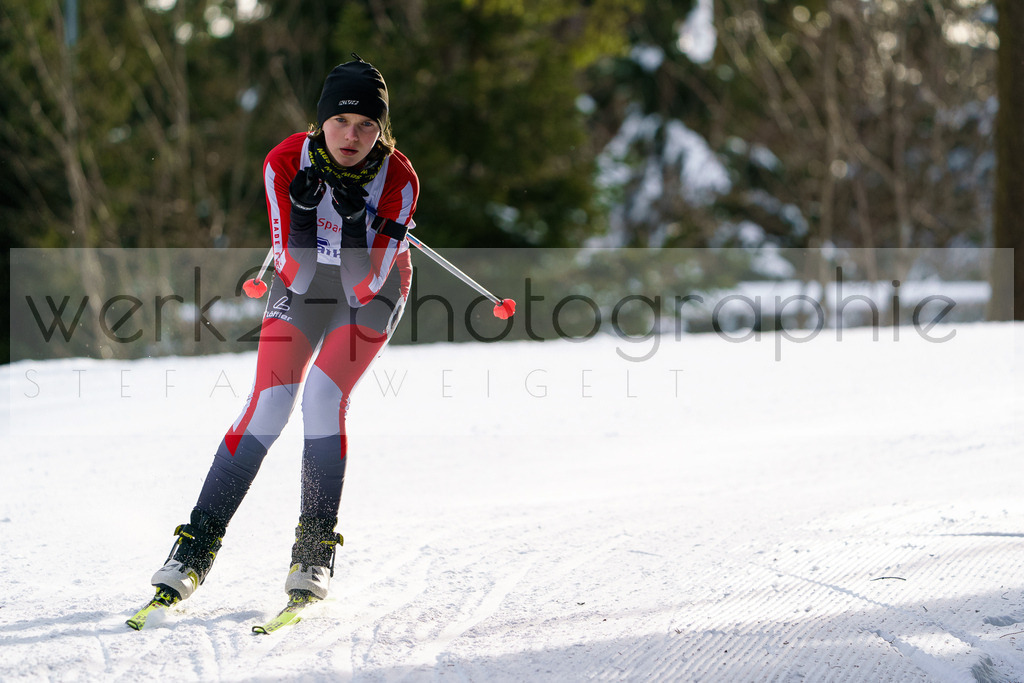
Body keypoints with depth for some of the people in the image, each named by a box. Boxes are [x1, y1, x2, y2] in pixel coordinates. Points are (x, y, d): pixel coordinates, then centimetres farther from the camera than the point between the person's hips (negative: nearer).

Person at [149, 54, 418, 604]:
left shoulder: (398, 178, -26)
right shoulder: (286, 162, -24)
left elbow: (367, 283, -28)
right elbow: (292, 268, -22)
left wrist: (358, 225, -42)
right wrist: (302, 213, -38)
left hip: (371, 289, -1)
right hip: (305, 283, 1)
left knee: (324, 398, -21)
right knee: (268, 405, -12)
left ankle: (315, 552, -9)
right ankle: (197, 547, -5)